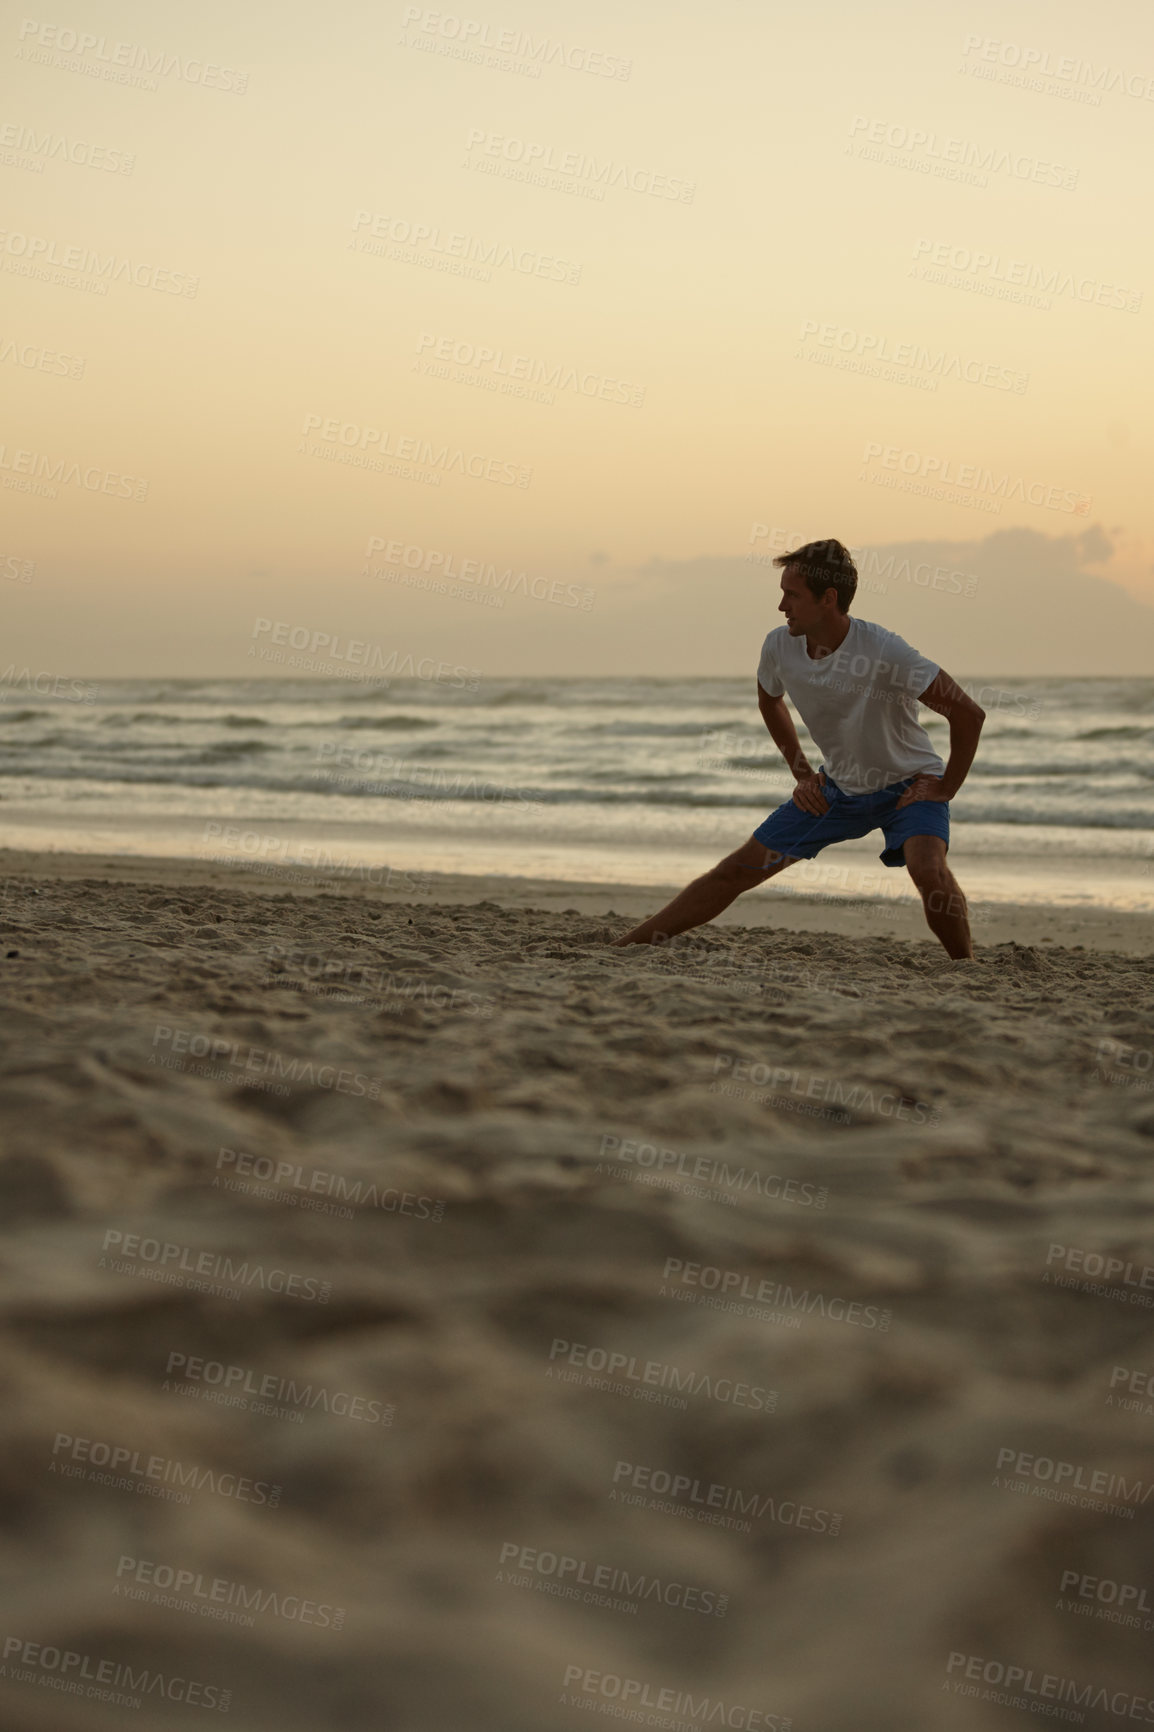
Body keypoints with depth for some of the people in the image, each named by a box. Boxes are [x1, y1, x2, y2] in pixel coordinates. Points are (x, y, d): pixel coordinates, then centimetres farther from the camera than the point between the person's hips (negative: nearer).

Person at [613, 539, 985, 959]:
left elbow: (969, 714, -27)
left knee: (927, 869, -34)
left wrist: (945, 789, -20)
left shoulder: (883, 651, -31)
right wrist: (802, 774, 8)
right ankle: (627, 945, 12)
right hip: (838, 788, 5)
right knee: (736, 871, 3)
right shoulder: (780, 646, -13)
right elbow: (770, 701, 13)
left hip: (908, 785, -5)